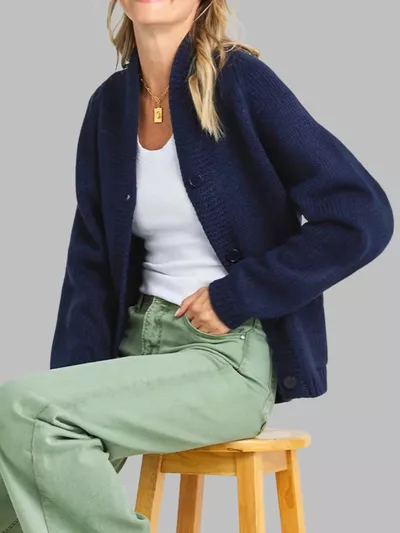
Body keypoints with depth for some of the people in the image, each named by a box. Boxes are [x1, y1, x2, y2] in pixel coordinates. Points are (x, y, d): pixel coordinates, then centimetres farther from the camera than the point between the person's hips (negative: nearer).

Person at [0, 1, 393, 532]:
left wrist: (234, 298, -12)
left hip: (234, 354, -5)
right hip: (139, 343, 5)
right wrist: (74, 386, -4)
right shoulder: (110, 104, 9)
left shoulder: (239, 80, -9)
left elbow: (364, 218, -13)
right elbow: (90, 265, 8)